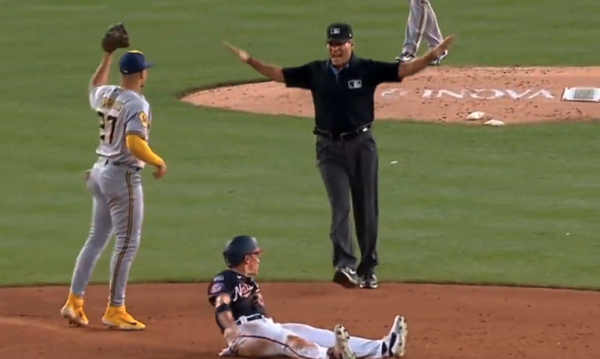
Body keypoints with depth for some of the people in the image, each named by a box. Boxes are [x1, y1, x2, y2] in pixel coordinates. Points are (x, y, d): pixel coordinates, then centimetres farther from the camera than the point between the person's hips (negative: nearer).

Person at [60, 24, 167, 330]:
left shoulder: (104, 96, 6)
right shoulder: (137, 104, -18)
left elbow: (94, 85, 32)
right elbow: (135, 143, -29)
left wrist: (107, 55, 31)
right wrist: (158, 162, -15)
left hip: (101, 171, 8)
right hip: (124, 176, -8)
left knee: (97, 238, 17)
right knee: (127, 243, -2)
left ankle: (74, 301, 17)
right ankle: (114, 310, -1)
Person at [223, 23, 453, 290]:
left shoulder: (367, 70, -3)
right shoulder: (315, 72, 3)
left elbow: (403, 70, -10)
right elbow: (279, 75, 6)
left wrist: (432, 57, -25)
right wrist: (250, 61, -5)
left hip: (361, 145, 0)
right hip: (330, 147, 0)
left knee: (366, 209, 7)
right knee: (340, 206, -12)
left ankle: (367, 270, 17)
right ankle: (345, 266, -23)